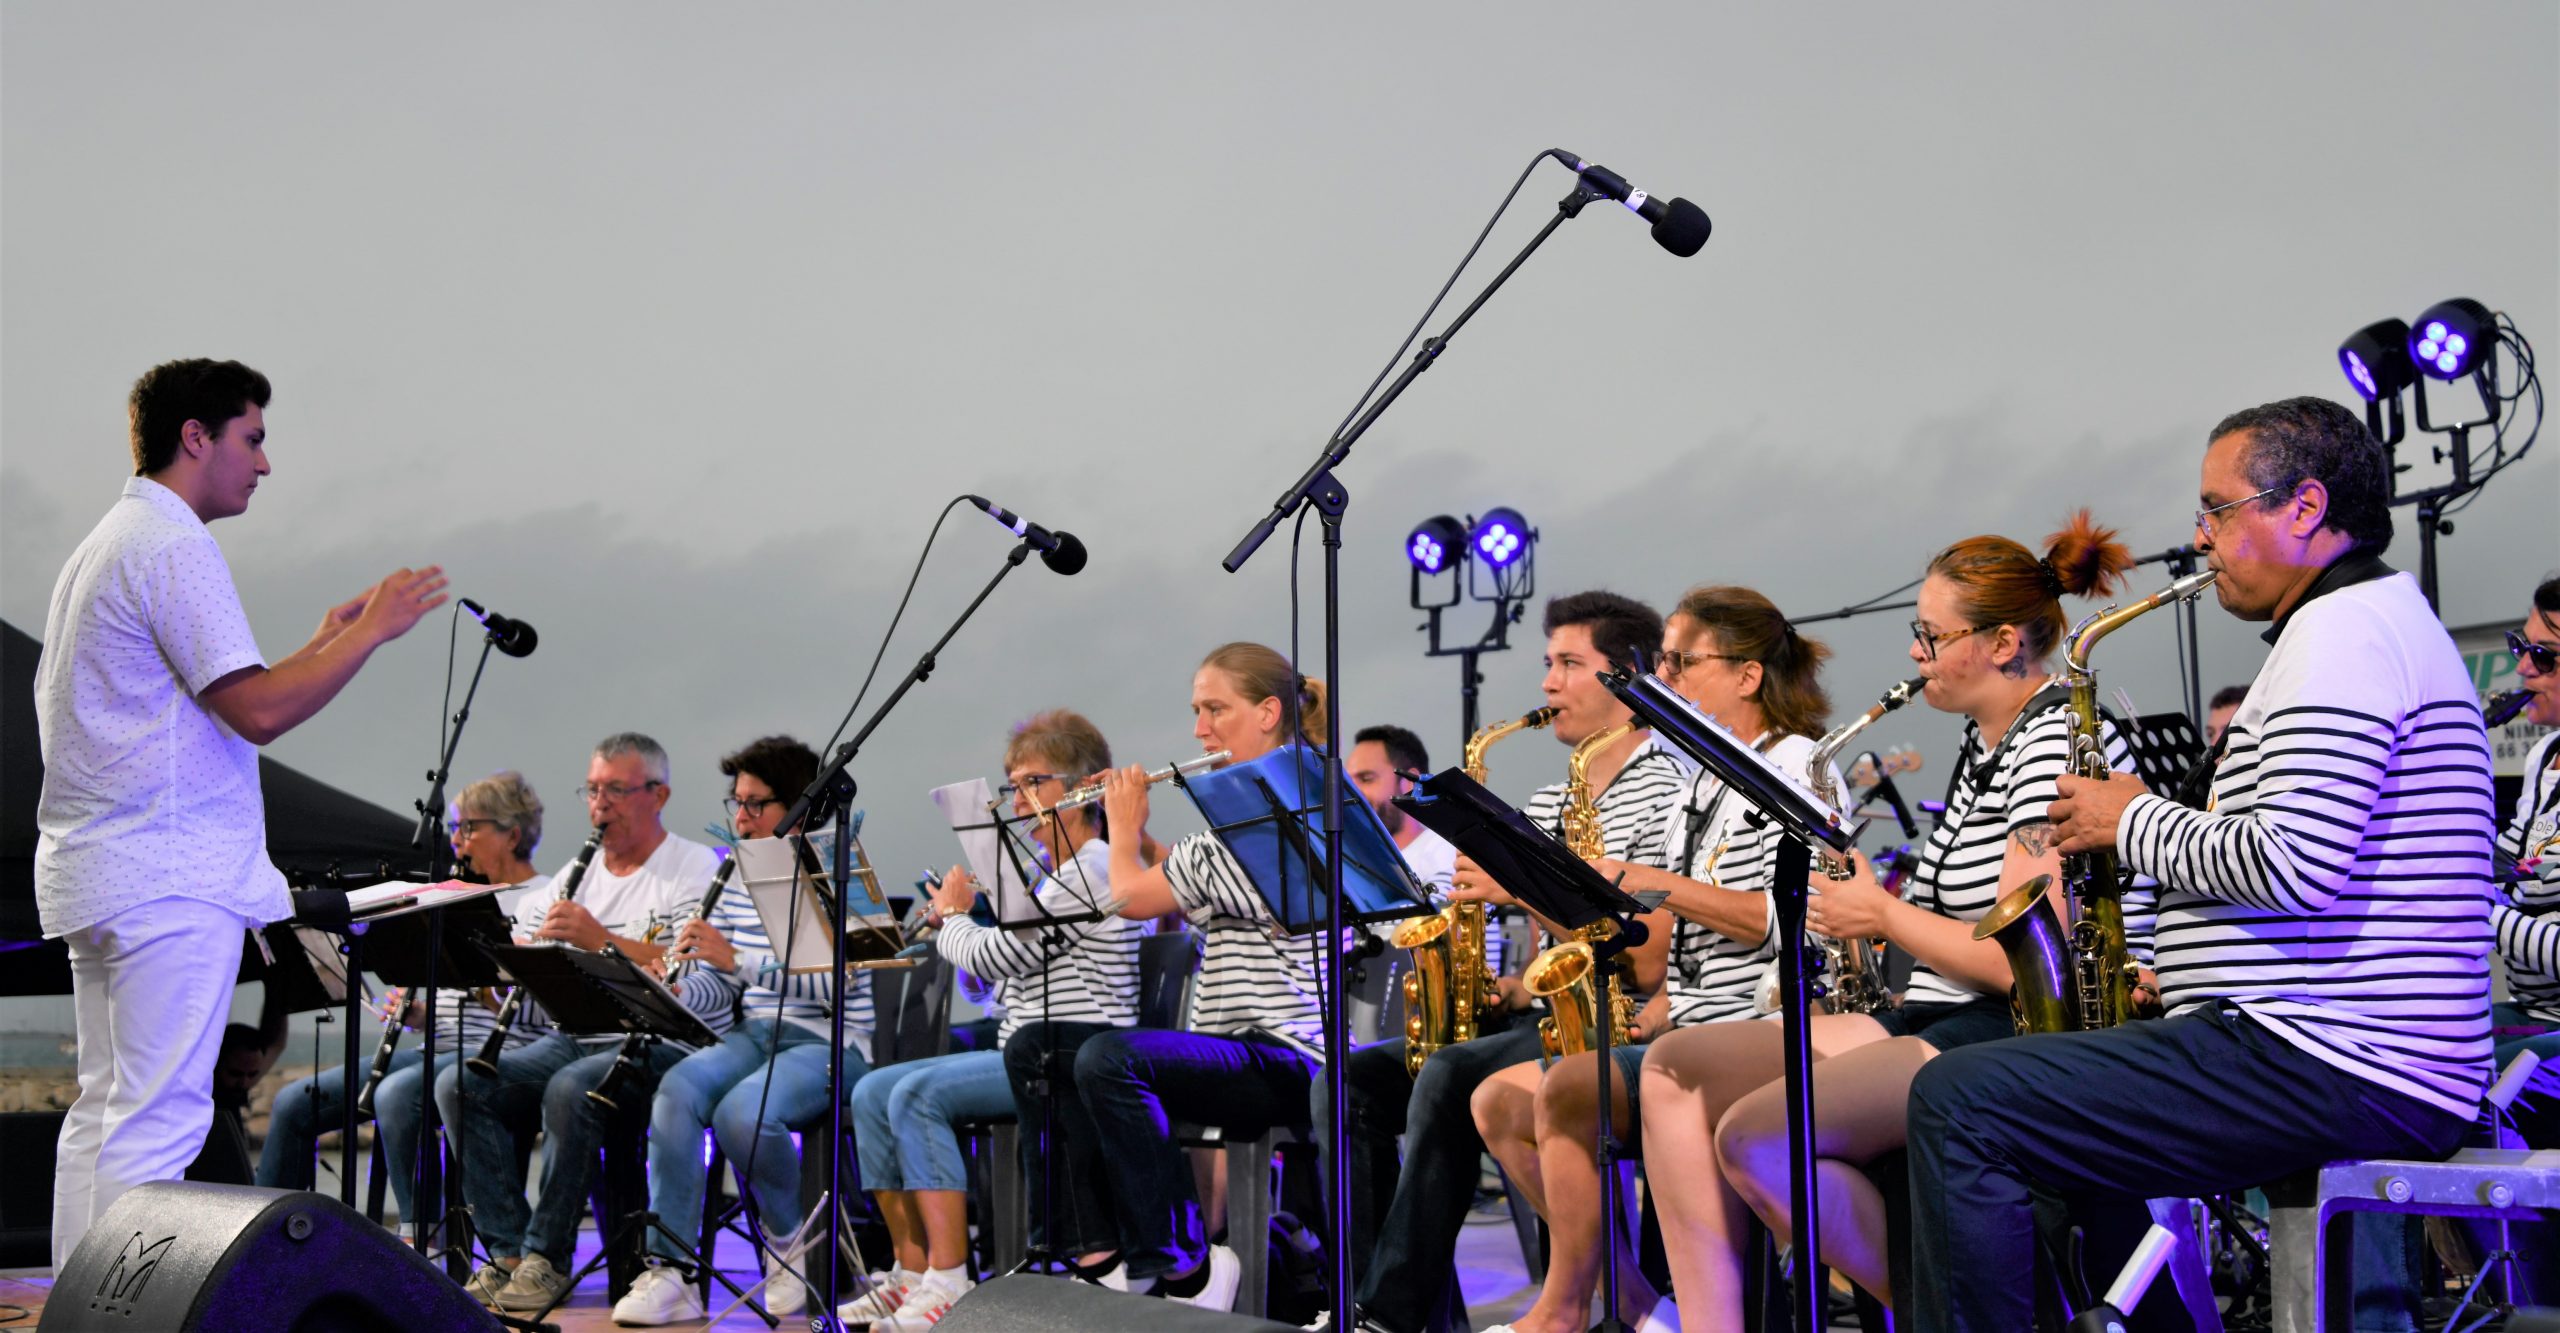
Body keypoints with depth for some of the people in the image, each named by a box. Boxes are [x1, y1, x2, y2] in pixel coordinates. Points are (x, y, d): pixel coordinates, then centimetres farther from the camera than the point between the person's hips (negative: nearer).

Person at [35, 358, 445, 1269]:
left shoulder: (102, 546, 21)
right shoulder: (172, 546, -12)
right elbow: (259, 712, -19)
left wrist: (319, 648, 22)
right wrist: (373, 629, -11)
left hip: (92, 868, 10)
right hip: (169, 874, -10)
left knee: (102, 1111, 11)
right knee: (159, 1117, -10)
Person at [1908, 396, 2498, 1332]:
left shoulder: (2344, 631, -12)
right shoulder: (2379, 622, 22)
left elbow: (2293, 865, -24)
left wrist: (2136, 824, -8)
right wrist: (2182, 973, 16)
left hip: (2332, 1071, -12)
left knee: (1957, 1103, -16)